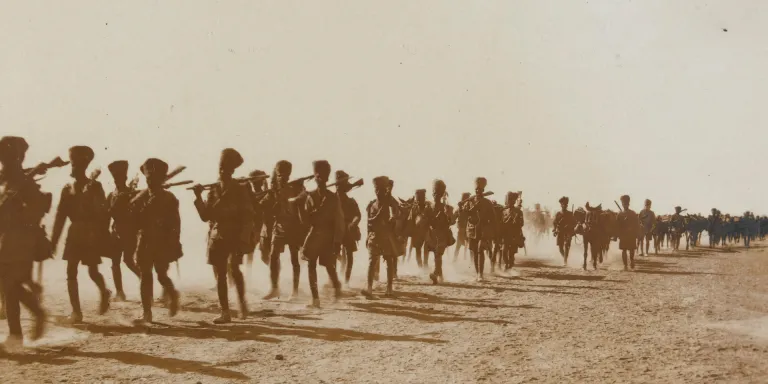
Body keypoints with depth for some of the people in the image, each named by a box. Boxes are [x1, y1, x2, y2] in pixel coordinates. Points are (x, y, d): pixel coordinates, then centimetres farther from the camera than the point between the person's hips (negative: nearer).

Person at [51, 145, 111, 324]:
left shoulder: (95, 187, -3)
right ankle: (76, 311, -1)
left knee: (93, 272, 0)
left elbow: (103, 214, -5)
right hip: (74, 234, 4)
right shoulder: (67, 188, 7)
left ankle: (104, 293, 32)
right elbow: (61, 215, 6)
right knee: (71, 273, -3)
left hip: (92, 235, -4)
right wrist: (54, 239, 1)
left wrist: (103, 238, -9)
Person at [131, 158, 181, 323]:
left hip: (163, 243, -3)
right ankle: (147, 312, 3)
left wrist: (174, 244, -9)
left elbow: (175, 223, -4)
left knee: (162, 275, -2)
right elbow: (135, 221, 4)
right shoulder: (141, 198, 7)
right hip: (145, 242, 3)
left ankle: (173, 296, 29)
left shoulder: (169, 198, -2)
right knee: (145, 276, 0)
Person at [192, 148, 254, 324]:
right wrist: (198, 198, -8)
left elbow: (248, 217, -5)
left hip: (235, 237, -4)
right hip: (216, 237, 4)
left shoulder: (240, 190, -2)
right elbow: (205, 216, 4)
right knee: (220, 274, 3)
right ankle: (225, 312, 8)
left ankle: (242, 301, 2)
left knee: (233, 268, -21)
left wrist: (244, 240, -14)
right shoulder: (213, 190, 8)